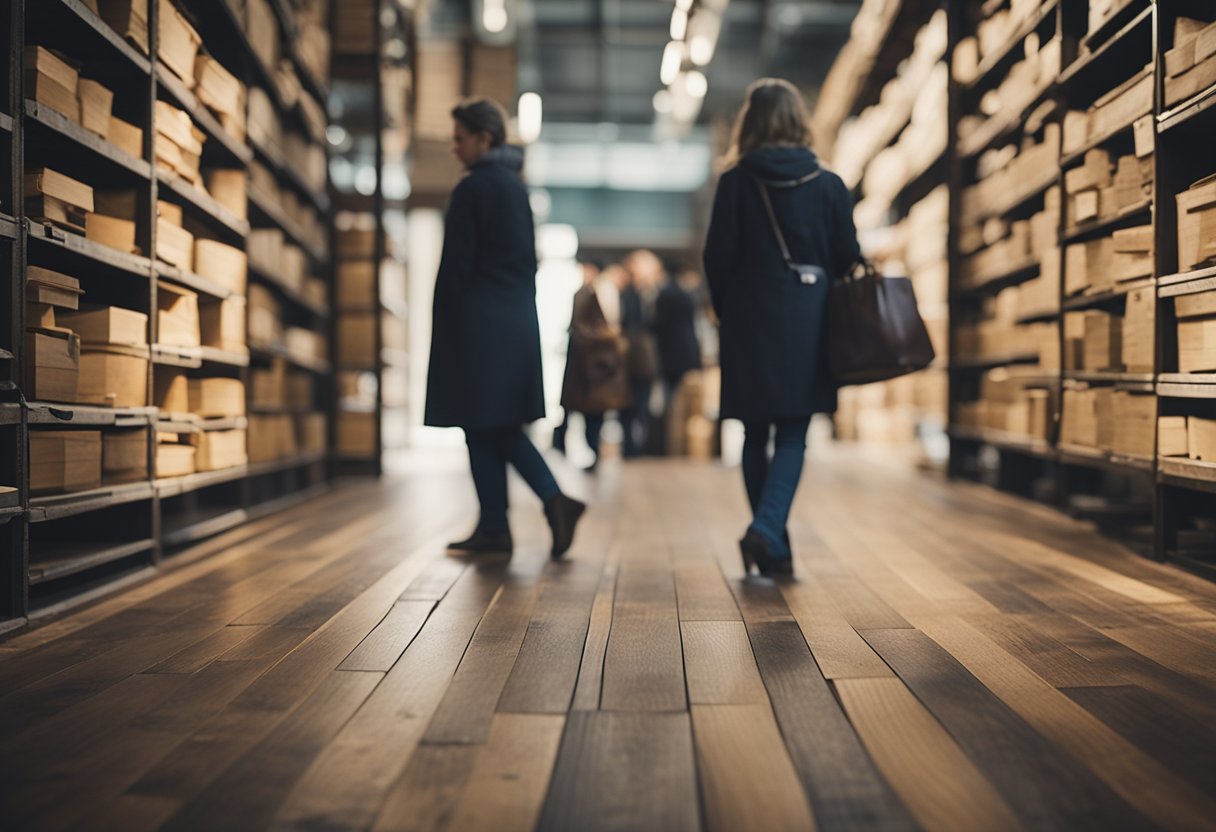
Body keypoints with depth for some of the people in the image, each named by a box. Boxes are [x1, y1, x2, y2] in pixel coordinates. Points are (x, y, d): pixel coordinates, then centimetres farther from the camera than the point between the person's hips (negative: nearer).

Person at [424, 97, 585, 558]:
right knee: (503, 427, 13)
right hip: (518, 320, 8)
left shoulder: (472, 188, -10)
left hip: (479, 321, -8)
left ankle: (494, 528, 5)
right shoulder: (516, 187, 15)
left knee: (482, 428, 0)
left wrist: (439, 326, -7)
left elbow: (456, 264, -13)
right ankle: (555, 500, 3)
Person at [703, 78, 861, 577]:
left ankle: (773, 549, 15)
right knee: (792, 436, 5)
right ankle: (767, 528, -14)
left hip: (749, 322, 0)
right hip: (806, 323, 0)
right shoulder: (828, 185, 0)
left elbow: (718, 257, -4)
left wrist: (727, 311, 10)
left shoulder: (735, 182, -4)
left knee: (756, 436, 10)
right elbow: (848, 259, 2)